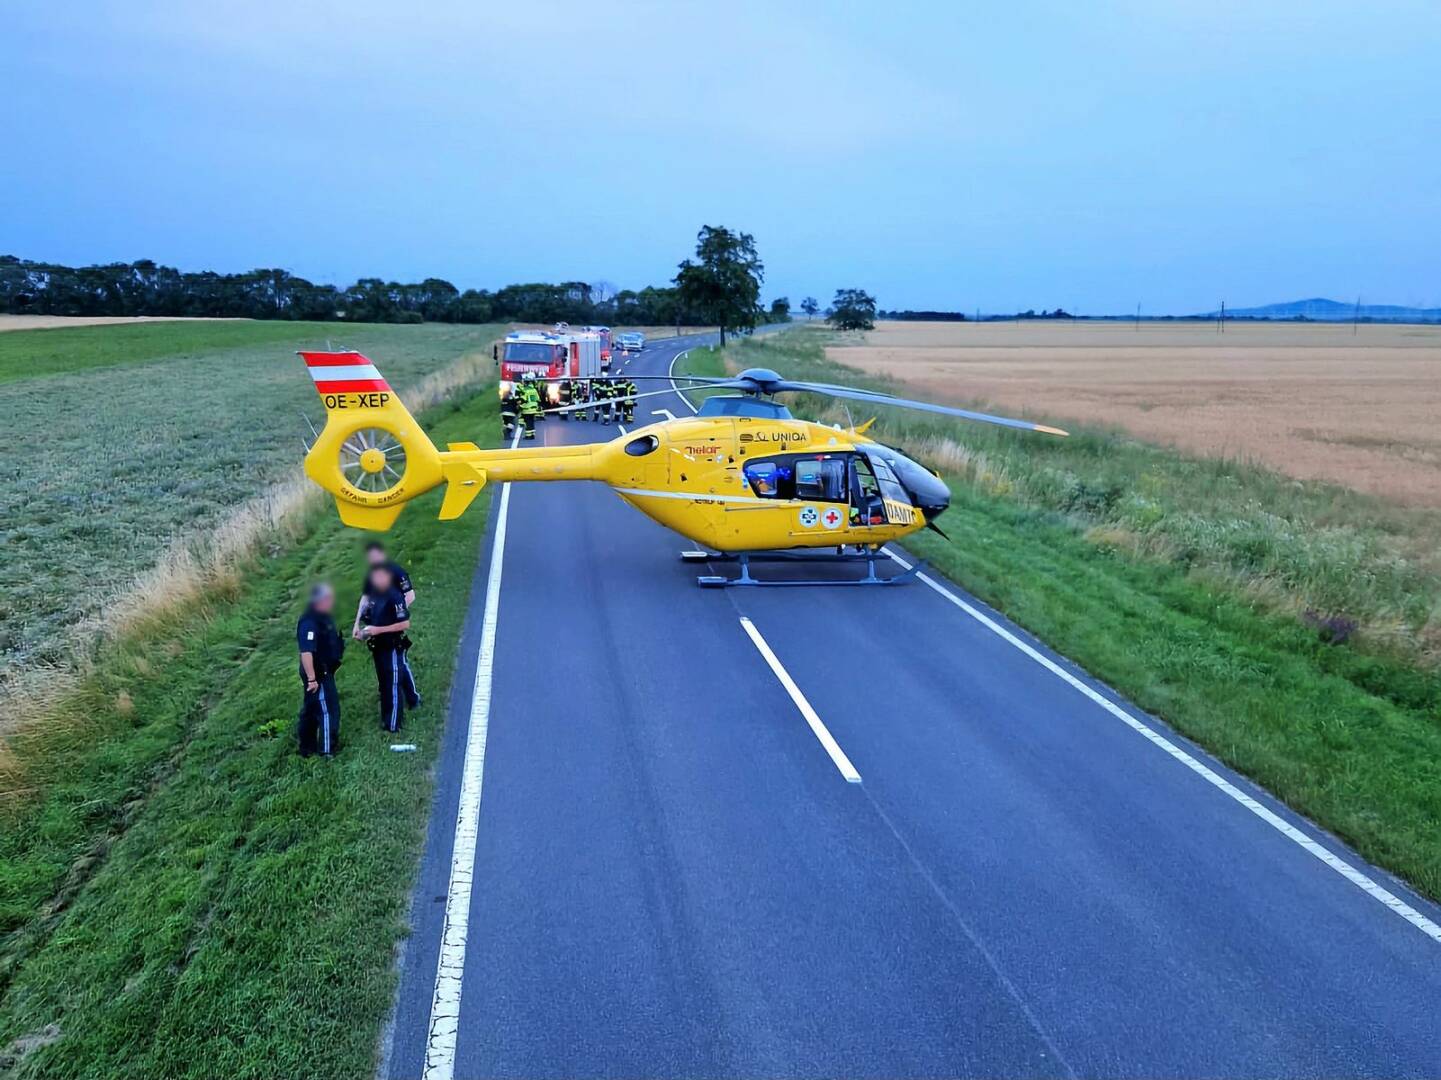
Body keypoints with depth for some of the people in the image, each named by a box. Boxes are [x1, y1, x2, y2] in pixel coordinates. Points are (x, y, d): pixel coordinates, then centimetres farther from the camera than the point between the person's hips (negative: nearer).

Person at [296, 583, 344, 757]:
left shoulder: (323, 617, 5)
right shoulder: (309, 623, -27)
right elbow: (306, 652, -31)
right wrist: (311, 679, -30)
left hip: (324, 671, 10)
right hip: (318, 674, -10)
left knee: (311, 709, 19)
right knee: (328, 709, 0)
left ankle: (307, 747, 31)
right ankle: (327, 749, 12)